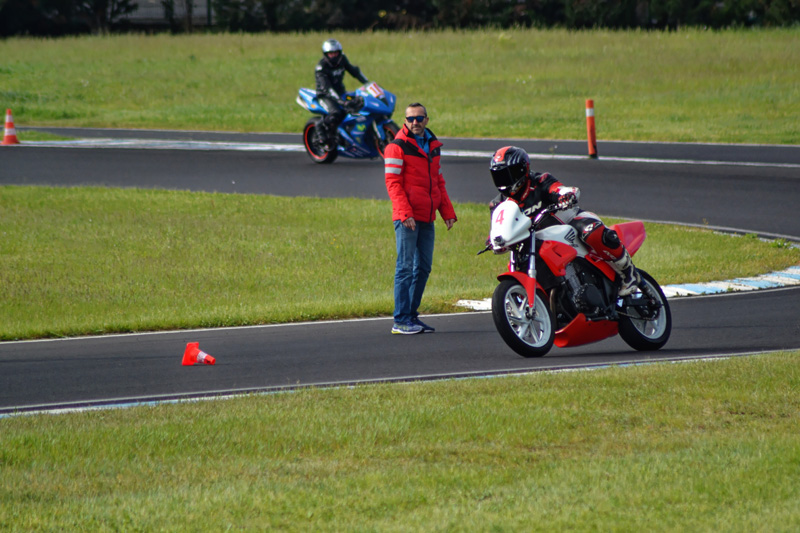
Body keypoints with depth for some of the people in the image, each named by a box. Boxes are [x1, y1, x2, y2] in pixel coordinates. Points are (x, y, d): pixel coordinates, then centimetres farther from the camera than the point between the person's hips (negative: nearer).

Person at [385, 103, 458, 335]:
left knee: (423, 267, 10)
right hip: (407, 219, -7)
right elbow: (392, 182, -11)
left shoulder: (433, 146, 17)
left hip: (427, 219, 7)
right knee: (406, 267, -8)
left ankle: (412, 314, 17)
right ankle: (401, 321, -8)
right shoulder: (397, 147, -5)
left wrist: (448, 211, 16)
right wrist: (404, 213, -20)